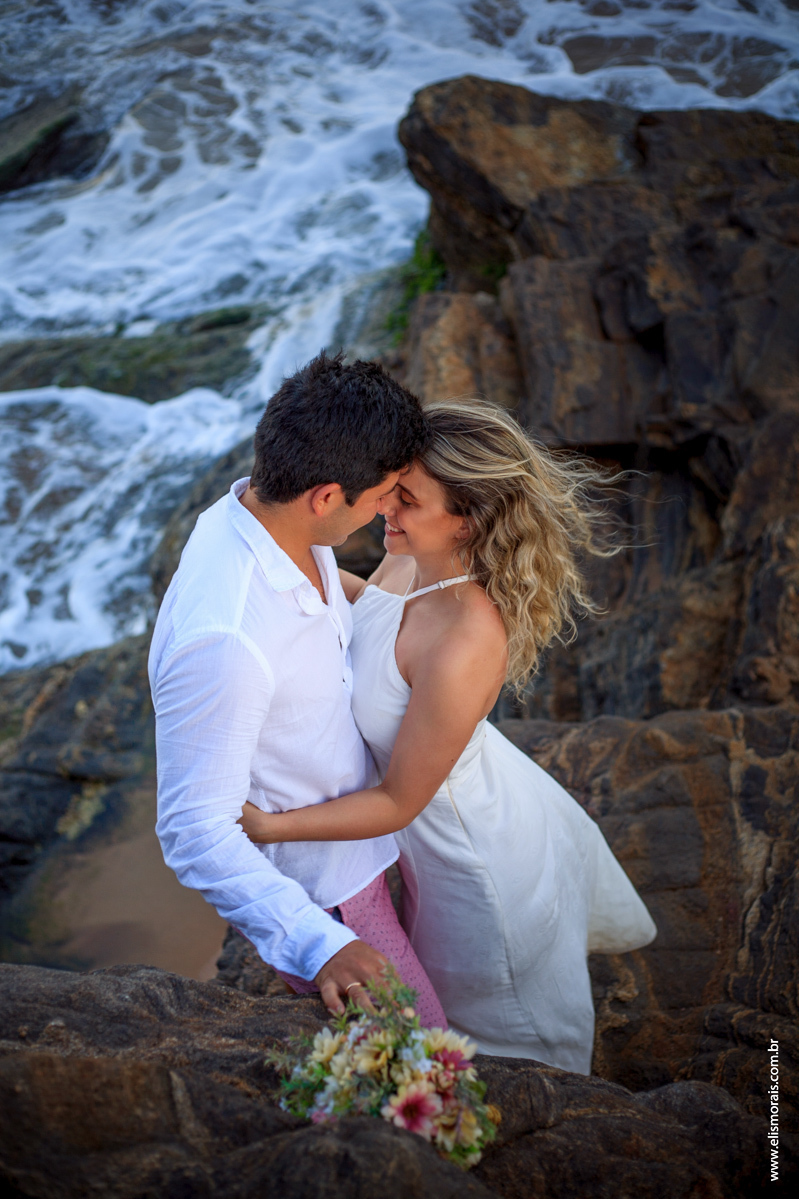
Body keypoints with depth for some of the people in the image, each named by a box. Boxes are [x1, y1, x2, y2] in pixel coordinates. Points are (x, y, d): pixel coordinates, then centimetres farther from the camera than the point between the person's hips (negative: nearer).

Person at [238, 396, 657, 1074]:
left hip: (477, 851, -7)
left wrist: (265, 827, -29)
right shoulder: (416, 558, -19)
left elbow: (397, 803, -30)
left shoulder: (464, 644, -43)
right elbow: (377, 604, 8)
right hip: (488, 802, 7)